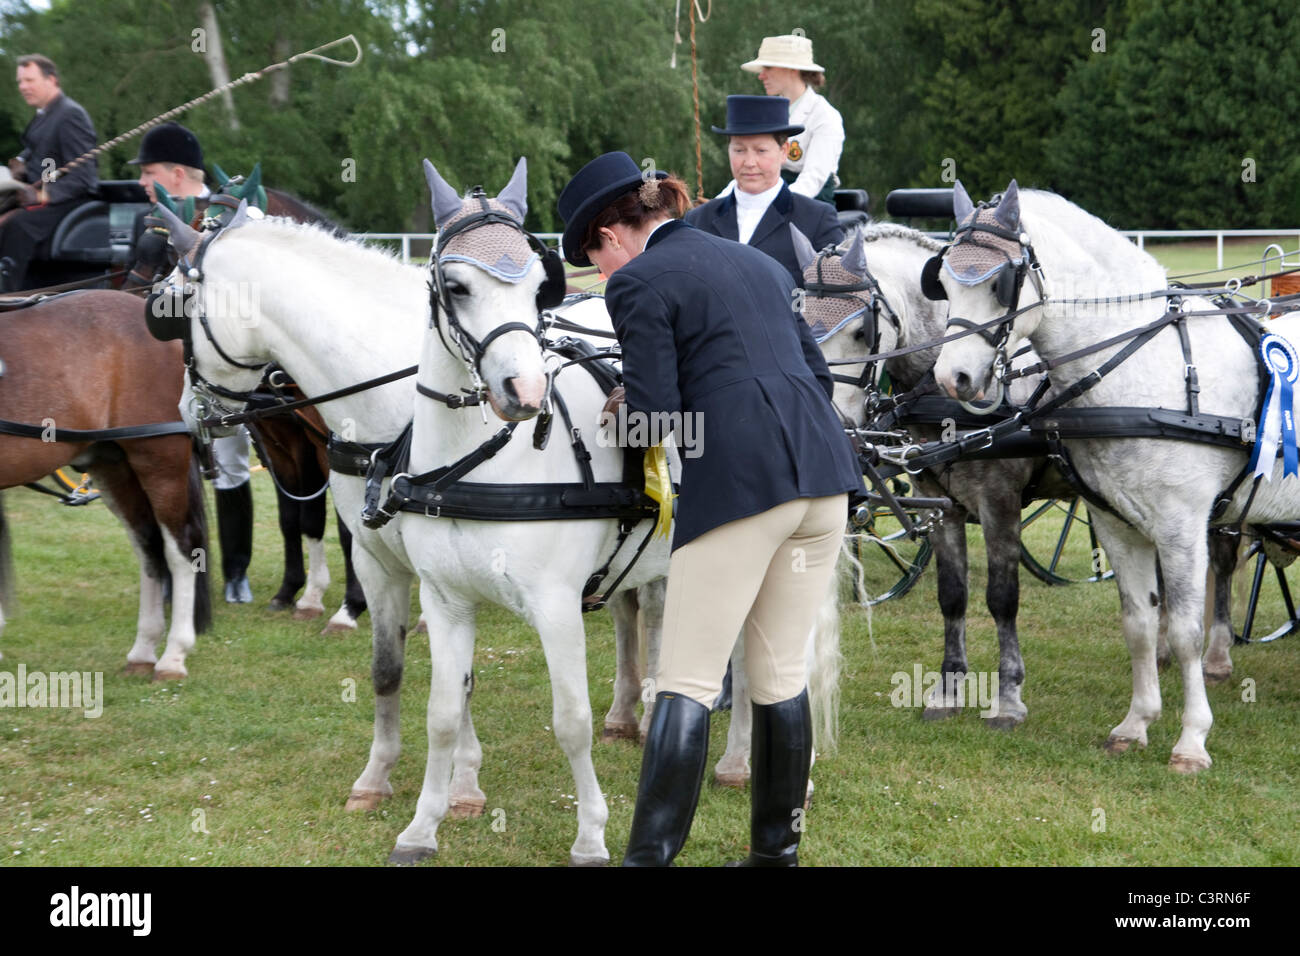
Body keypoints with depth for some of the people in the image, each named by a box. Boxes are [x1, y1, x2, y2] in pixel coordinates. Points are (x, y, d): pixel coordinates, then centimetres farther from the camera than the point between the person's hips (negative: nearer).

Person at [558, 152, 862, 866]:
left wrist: (626, 407, 13)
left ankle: (650, 854, -5)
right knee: (781, 675, 14)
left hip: (739, 486, -7)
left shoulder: (639, 282, -1)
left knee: (687, 684, -3)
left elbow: (656, 415, -8)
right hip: (822, 474, 7)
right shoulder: (759, 263, 21)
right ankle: (777, 851, 19)